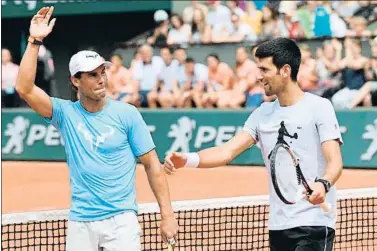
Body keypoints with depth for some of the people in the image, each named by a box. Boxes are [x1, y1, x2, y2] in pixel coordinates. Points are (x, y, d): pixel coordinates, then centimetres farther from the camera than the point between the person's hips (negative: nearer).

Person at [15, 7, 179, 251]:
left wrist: (167, 214, -4)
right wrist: (35, 41, -12)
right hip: (80, 223, 2)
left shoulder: (127, 113, -1)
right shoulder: (66, 113, 4)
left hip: (121, 220, -2)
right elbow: (25, 88, -9)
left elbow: (152, 164, 1)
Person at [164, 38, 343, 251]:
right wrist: (187, 159, -16)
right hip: (279, 225, 6)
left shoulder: (319, 107, -5)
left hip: (314, 224, -6)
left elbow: (335, 161, -14)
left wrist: (323, 184, -36)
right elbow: (228, 152, 2)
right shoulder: (263, 114, 12)